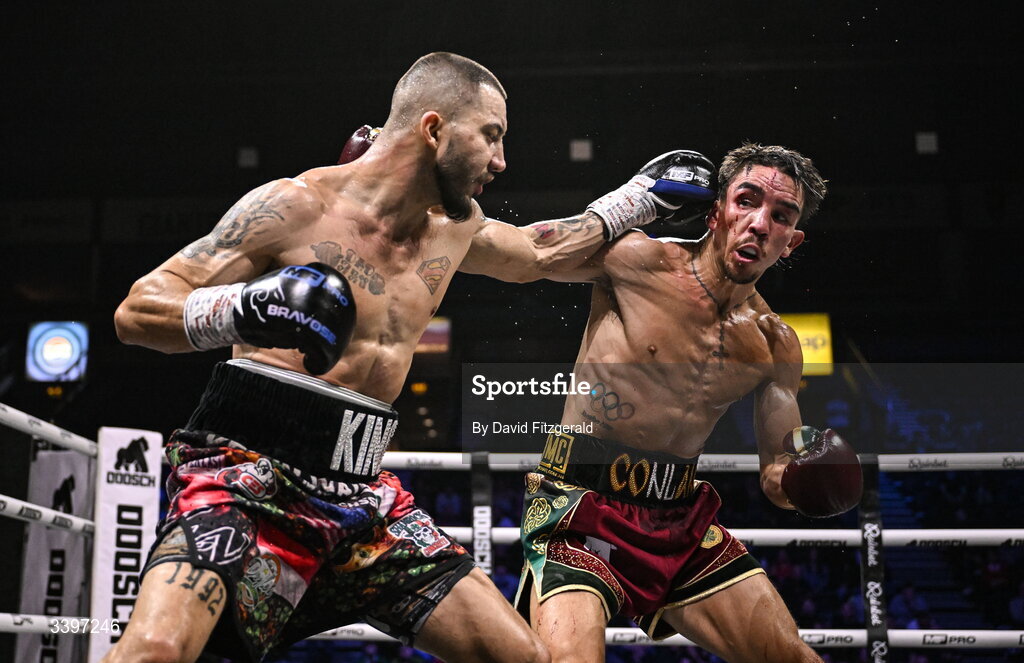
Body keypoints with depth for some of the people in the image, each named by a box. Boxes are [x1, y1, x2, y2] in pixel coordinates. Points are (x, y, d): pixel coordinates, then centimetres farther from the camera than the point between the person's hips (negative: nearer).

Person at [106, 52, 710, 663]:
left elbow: (536, 253, 36)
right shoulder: (296, 207, -8)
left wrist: (635, 201, 34)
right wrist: (237, 312, -28)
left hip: (362, 496, 7)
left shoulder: (454, 226, 13)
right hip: (248, 473, -6)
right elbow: (135, 313, -9)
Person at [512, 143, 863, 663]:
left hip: (680, 521, 6)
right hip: (580, 503, -5)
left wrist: (790, 477, -12)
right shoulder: (637, 261, -8)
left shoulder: (776, 346, 5)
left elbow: (778, 474, 10)